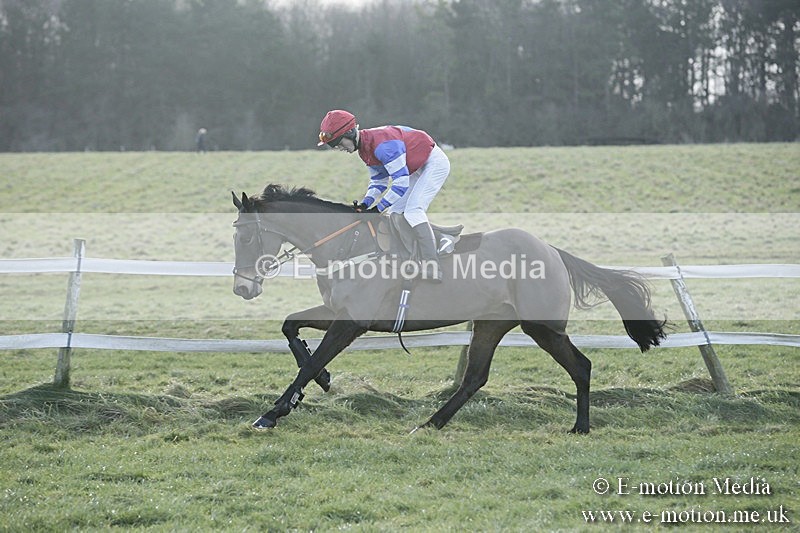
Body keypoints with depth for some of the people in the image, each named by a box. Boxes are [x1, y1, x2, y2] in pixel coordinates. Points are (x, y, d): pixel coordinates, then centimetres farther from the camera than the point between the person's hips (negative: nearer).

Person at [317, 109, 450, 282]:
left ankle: (431, 267, -30)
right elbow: (379, 181, 7)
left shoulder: (382, 144, -32)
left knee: (413, 210, -23)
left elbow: (401, 182, -33)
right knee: (394, 212, 8)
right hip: (417, 168, 10)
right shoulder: (365, 149, 0)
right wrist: (366, 203, -10)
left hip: (435, 162, -10)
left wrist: (379, 208, -29)